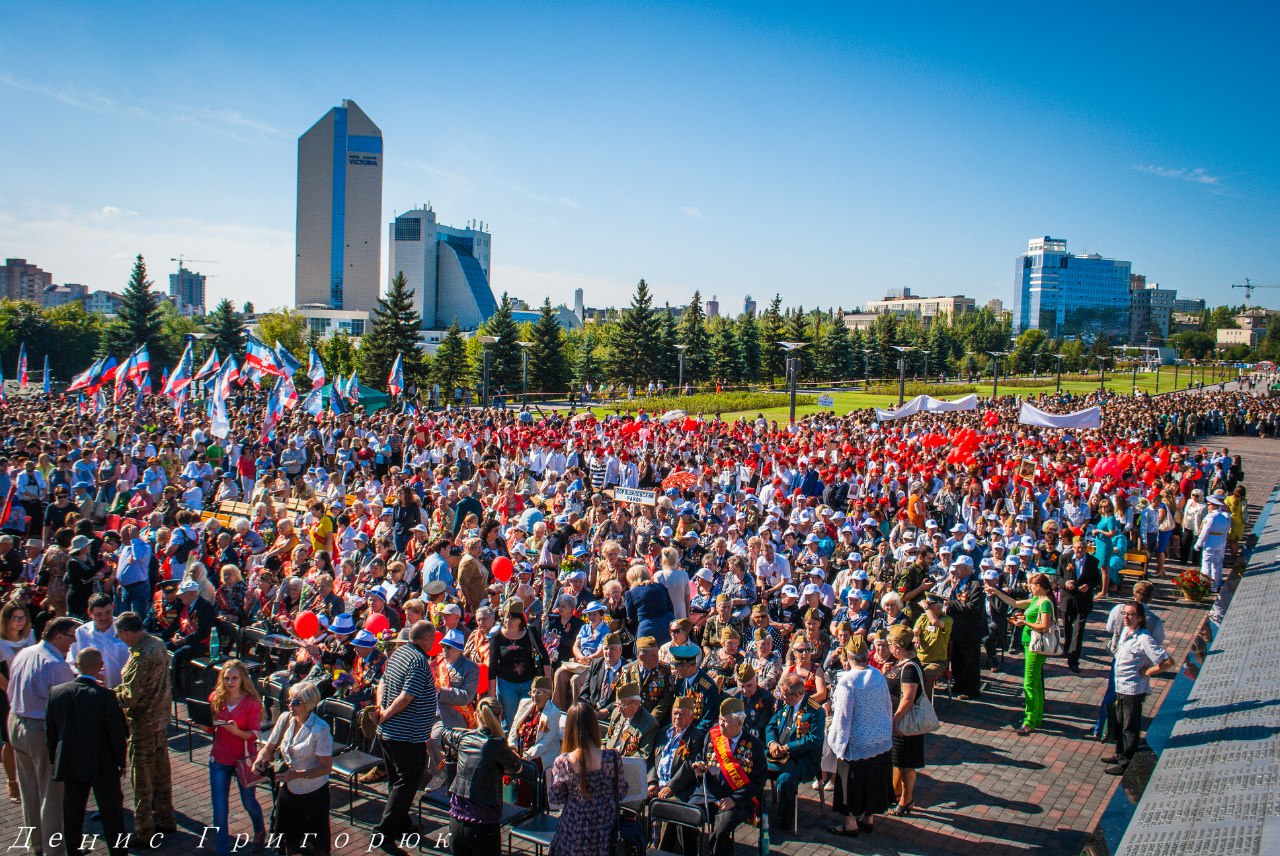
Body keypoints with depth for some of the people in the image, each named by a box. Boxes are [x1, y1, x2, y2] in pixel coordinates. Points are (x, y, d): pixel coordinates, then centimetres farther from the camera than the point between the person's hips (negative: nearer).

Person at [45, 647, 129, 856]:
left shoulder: (56, 692, -7)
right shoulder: (105, 696, -20)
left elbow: (50, 732, 2)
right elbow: (118, 734, -13)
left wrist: (56, 759, 16)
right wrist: (122, 762, 2)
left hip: (69, 766, 4)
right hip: (102, 766, -4)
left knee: (72, 815, 17)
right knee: (111, 814, 10)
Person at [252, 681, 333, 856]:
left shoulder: (320, 729, -21)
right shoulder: (285, 719, -4)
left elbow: (326, 767, -20)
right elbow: (269, 747, 6)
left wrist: (297, 774, -28)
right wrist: (260, 758, -16)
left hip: (312, 793, -5)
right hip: (287, 788, 5)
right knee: (288, 841, 20)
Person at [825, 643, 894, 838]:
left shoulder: (847, 681, -21)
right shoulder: (879, 677, -3)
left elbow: (843, 715, -18)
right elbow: (888, 707, 7)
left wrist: (838, 744, -9)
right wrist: (887, 732, 21)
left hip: (857, 743, -6)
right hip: (881, 740, 6)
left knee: (852, 781, 8)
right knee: (874, 779, 18)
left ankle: (851, 824, 18)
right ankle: (869, 818, 31)